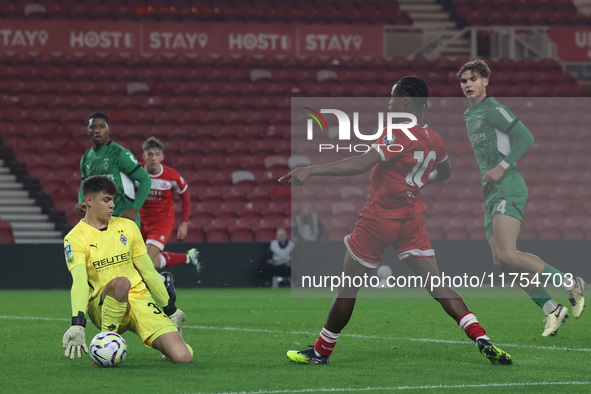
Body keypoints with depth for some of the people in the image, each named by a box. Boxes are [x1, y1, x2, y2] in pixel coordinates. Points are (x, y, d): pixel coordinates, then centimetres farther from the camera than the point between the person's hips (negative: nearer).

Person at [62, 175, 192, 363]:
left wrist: (170, 310, 19)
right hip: (103, 305, -4)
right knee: (121, 282, -42)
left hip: (139, 299, 4)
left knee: (183, 357, -16)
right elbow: (80, 282, -20)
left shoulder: (127, 227, 9)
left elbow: (149, 272, 16)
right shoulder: (75, 238, -5)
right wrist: (77, 324, -34)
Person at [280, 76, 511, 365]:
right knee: (438, 287, 1)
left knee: (348, 288, 7)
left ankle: (321, 352, 17)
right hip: (411, 219, 6)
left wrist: (311, 170, -31)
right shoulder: (434, 140, 5)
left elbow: (360, 164, -28)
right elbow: (444, 173, 26)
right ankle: (482, 339, -13)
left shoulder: (397, 135, -18)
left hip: (378, 219, -6)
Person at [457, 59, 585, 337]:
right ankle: (551, 308, 4)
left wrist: (502, 167, -20)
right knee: (501, 262, -1)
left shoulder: (493, 110, -7)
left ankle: (571, 285, -8)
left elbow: (526, 137, -16)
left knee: (507, 255, -22)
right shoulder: (468, 116, 20)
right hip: (491, 195, 9)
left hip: (508, 189, -9)